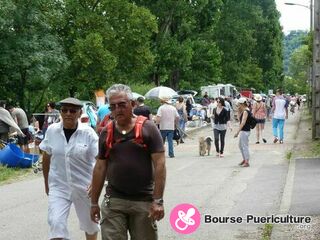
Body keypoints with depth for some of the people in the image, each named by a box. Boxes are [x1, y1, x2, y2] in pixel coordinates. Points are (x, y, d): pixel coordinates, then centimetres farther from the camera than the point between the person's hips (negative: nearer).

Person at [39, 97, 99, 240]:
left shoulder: (88, 132, -11)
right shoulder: (52, 130, -4)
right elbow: (46, 158, 9)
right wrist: (46, 182, 14)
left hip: (84, 186, -1)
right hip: (58, 186, 1)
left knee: (89, 223, 17)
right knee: (56, 223, -15)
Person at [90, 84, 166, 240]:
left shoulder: (148, 128, -4)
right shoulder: (106, 133, 7)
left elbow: (159, 164, -7)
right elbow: (100, 168, 12)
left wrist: (158, 201, -14)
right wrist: (94, 202, 12)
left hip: (144, 201, -2)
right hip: (113, 201, 2)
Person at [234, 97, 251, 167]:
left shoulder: (245, 111, -18)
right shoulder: (244, 111, 12)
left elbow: (243, 123, -26)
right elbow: (240, 119, 21)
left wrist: (237, 132, -28)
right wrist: (239, 111, 6)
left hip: (245, 131, -10)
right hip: (243, 131, 10)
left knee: (245, 146, -3)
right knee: (240, 146, 20)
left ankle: (247, 162, 4)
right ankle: (244, 159, 32)